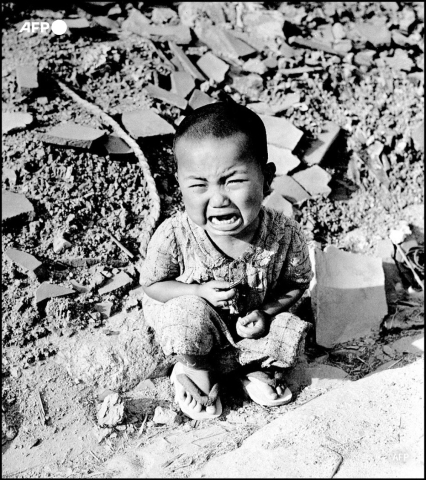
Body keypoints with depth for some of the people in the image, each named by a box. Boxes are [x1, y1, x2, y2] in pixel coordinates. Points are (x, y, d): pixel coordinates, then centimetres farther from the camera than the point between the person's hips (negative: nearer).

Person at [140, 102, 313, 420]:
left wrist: (266, 312, -22)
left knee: (291, 335, -19)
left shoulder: (285, 234, -27)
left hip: (251, 321, 2)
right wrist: (200, 292, -29)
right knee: (190, 313, -33)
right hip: (189, 320, -2)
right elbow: (152, 285, -13)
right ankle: (197, 370, 3)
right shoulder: (174, 236, -31)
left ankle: (254, 366, 17)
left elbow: (297, 282, -7)